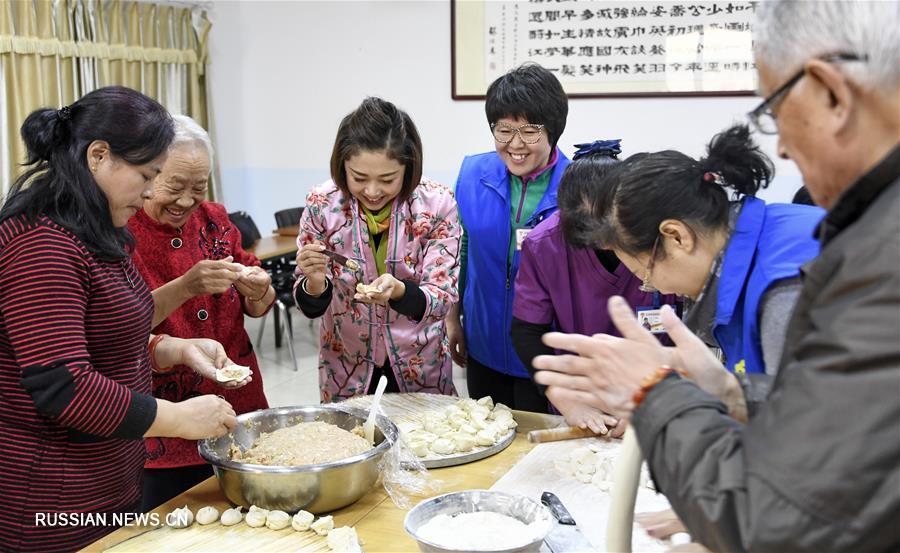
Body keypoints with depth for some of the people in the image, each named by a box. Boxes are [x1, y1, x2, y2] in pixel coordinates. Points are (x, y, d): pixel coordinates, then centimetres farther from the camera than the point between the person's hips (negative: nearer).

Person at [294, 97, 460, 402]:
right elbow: (311, 306, -9)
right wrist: (314, 284, -32)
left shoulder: (437, 203, -17)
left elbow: (443, 295, -17)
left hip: (420, 366, 0)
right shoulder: (321, 204, -15)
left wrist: (398, 291, -37)